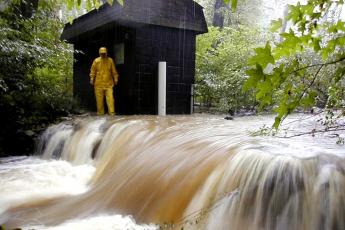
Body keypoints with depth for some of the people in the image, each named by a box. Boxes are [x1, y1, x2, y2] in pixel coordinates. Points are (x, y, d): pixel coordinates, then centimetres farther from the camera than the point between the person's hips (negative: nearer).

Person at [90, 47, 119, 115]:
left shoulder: (110, 60, 5)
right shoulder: (96, 61, 3)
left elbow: (114, 71, 9)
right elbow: (93, 71, 5)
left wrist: (115, 79, 7)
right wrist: (92, 79, 0)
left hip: (108, 83, 0)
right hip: (99, 83, 0)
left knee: (110, 98, -7)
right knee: (99, 99, 3)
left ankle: (111, 112, -5)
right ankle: (100, 112, 13)